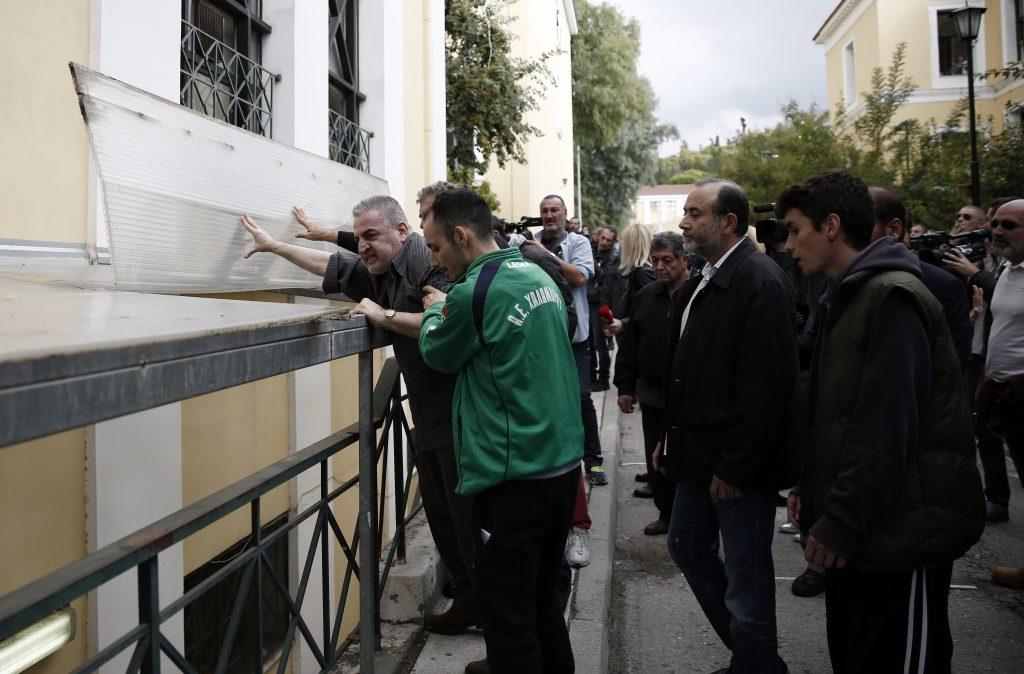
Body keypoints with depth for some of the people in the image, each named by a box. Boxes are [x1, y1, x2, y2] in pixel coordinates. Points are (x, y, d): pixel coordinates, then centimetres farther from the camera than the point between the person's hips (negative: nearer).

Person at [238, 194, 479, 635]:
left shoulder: (427, 257, -14)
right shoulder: (384, 273, 15)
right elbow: (333, 267, 30)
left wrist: (384, 315, -17)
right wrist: (273, 245, 35)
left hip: (458, 413, -9)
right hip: (428, 417, 9)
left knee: (467, 515, -5)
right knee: (440, 513, 11)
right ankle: (466, 601, 22)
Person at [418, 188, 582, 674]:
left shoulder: (473, 292, -18)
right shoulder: (537, 274, 8)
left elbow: (437, 353, -1)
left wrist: (434, 310, 17)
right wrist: (448, 310, 15)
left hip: (516, 475, -9)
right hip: (564, 459, 9)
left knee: (507, 610, 5)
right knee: (542, 593, 24)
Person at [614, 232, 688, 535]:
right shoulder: (645, 296, 10)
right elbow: (629, 345, 13)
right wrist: (625, 386, 10)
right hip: (652, 394, 6)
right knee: (656, 459, 14)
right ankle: (666, 513, 30)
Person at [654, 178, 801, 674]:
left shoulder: (761, 282, -18)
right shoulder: (702, 283, 11)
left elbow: (765, 385, -24)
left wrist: (735, 466, -22)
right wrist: (671, 439, 15)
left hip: (739, 465, -10)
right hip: (699, 456, 10)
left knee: (747, 578, 3)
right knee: (687, 547, 21)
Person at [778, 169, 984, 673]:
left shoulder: (894, 297, -17)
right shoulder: (847, 297, 14)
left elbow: (886, 427, -24)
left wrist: (841, 519, -22)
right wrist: (809, 488, 13)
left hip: (901, 533, -9)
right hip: (854, 530, 9)